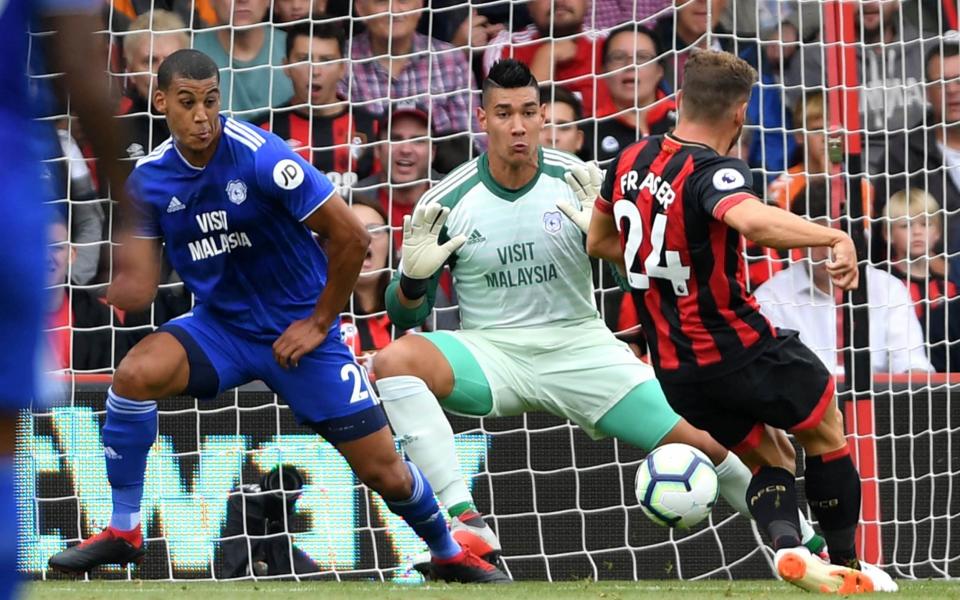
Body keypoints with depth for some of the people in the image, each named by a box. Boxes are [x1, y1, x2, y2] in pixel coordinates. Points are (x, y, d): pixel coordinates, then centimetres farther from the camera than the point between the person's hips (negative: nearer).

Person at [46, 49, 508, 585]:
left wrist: (319, 324, -12)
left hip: (299, 330, -3)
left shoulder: (260, 156, -22)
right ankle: (123, 533, -12)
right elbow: (140, 281, 1)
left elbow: (351, 237, -18)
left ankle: (450, 555, 28)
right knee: (134, 375, -26)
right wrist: (126, 287, -24)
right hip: (219, 325, 3)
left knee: (384, 472, -3)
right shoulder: (149, 179, -6)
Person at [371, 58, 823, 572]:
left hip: (578, 348, 0)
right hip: (490, 351, 0)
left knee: (701, 442, -10)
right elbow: (404, 314, 3)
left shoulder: (577, 184, -4)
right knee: (394, 360, -31)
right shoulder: (447, 202, -4)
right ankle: (465, 520, -36)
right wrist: (414, 275, -20)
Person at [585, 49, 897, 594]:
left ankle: (786, 543, -8)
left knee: (769, 461, 20)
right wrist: (835, 236, -42)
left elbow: (599, 242, 20)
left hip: (677, 371, 7)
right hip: (740, 349, -7)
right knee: (826, 432, 18)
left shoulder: (631, 161, 3)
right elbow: (754, 221, -45)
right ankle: (847, 566, 22)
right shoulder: (713, 173, -21)